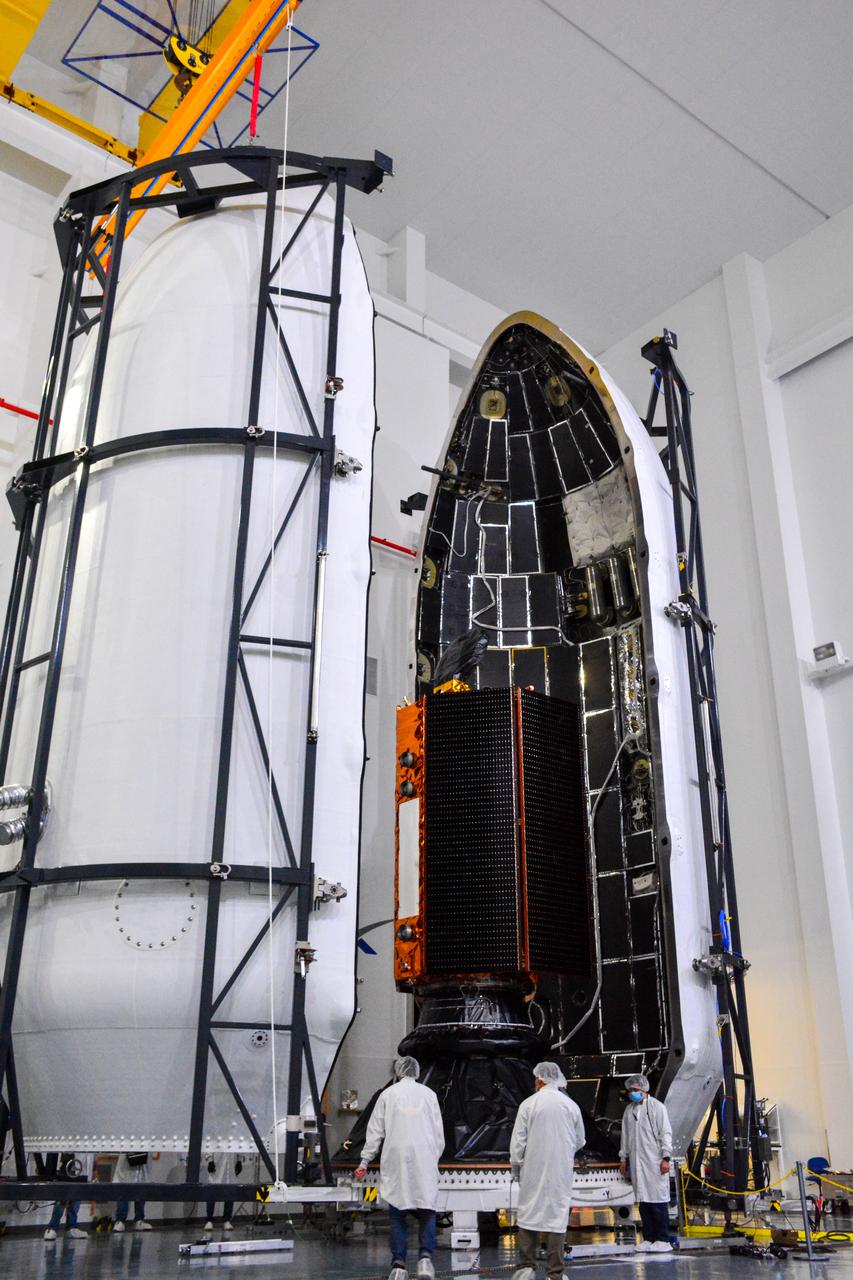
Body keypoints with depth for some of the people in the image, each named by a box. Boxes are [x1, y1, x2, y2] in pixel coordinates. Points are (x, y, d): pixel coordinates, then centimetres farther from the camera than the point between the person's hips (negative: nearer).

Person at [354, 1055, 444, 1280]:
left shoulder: (388, 1093, 6)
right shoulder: (428, 1094, 7)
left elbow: (375, 1131, 4)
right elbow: (438, 1133, 9)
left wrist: (365, 1161, 8)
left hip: (395, 1160, 0)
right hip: (424, 1160, 0)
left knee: (398, 1213, 6)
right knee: (426, 1211, 6)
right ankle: (425, 1256, -10)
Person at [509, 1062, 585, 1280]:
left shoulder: (528, 1104, -7)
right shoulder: (571, 1106, 0)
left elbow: (517, 1142, -5)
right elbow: (580, 1141, 12)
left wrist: (516, 1167, 8)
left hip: (533, 1172, -1)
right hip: (562, 1172, 2)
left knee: (529, 1215, 9)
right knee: (557, 1217, 5)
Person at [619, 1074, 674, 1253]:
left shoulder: (656, 1107, -2)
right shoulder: (629, 1110, 15)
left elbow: (665, 1133, -5)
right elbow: (625, 1135, 21)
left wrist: (666, 1157, -10)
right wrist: (623, 1158, 19)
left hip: (654, 1161, -5)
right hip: (636, 1162, 5)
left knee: (658, 1200, -5)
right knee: (643, 1201, 6)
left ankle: (663, 1240, 0)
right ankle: (648, 1238, 13)